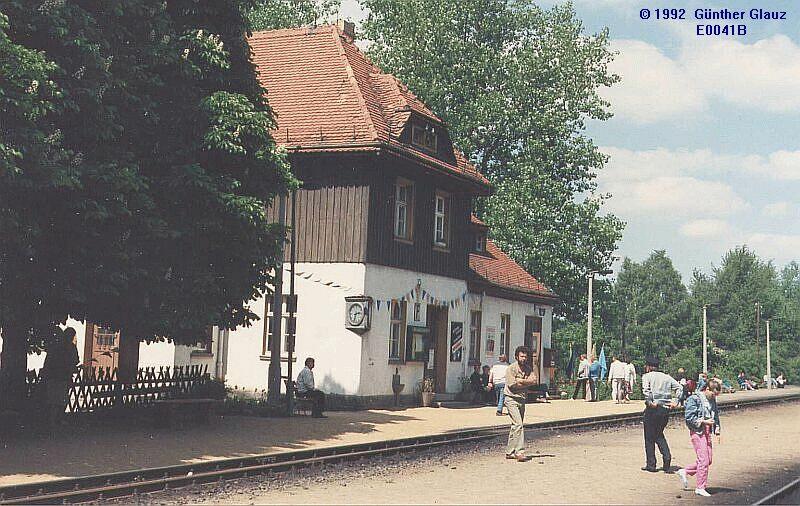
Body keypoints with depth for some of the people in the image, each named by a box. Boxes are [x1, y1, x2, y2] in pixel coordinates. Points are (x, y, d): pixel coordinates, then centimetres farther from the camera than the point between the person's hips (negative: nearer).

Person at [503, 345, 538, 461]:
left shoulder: (528, 369, 11)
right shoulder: (511, 368, -8)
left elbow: (534, 381, -3)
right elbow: (513, 384, -16)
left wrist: (521, 381, -14)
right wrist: (527, 382, -7)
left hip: (522, 400, 7)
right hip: (512, 399, -7)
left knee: (516, 426, 9)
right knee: (518, 424, -17)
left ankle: (509, 452, 17)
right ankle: (520, 452, -21)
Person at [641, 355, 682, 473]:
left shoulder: (647, 376, -2)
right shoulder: (666, 377, 14)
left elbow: (646, 389, -21)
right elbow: (679, 387, 8)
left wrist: (650, 402, -16)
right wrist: (675, 401, 4)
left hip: (653, 409, -5)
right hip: (665, 409, 5)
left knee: (649, 437, 6)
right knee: (659, 435, 19)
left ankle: (651, 464, 9)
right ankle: (667, 456, -1)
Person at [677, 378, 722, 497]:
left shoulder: (712, 400, 13)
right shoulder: (694, 399, -10)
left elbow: (716, 416, 23)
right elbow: (689, 418, -14)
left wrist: (717, 432, 14)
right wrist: (704, 421, -17)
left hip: (707, 432, 8)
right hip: (697, 432, -8)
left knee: (708, 460, 8)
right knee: (703, 460, -9)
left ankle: (685, 471, 25)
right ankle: (700, 487, 1)